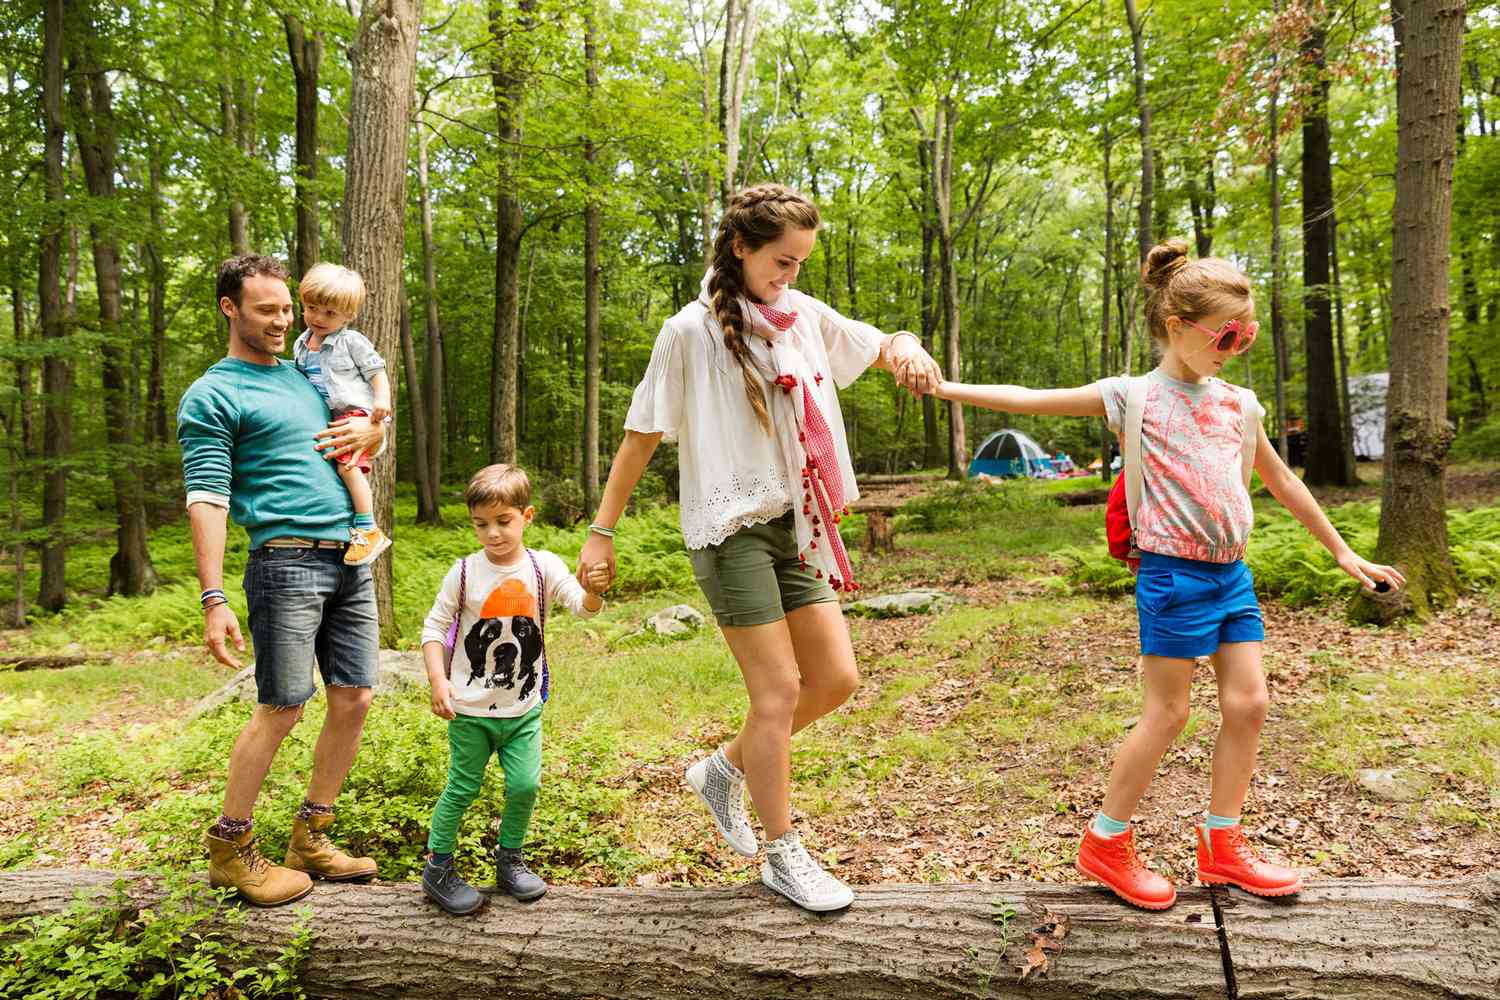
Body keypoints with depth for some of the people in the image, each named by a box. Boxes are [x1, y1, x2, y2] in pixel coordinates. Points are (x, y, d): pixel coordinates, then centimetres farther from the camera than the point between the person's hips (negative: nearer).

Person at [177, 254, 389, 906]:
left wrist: (369, 429, 6)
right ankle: (230, 847, 15)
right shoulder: (211, 397, 0)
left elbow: (374, 437, 32)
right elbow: (207, 501, -9)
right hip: (286, 561, -7)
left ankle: (310, 839, 19)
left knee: (354, 699, 5)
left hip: (351, 561, 7)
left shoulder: (305, 376, 21)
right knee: (281, 708, -4)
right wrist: (213, 600, -17)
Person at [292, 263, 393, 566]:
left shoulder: (352, 341, -4)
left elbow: (377, 372, -5)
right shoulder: (300, 346, 15)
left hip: (356, 413, -8)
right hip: (326, 421, 8)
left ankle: (369, 530, -24)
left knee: (347, 464, -26)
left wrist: (382, 400, -21)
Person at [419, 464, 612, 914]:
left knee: (525, 785, 2)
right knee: (462, 789, 5)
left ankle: (510, 860, 25)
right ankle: (438, 869, 23)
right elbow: (434, 627, -2)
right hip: (470, 710, -1)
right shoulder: (464, 572, -8)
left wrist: (593, 591, -40)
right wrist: (437, 680, -14)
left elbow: (582, 607, -16)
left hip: (524, 709, 2)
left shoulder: (544, 566, -6)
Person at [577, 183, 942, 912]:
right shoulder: (691, 331, -9)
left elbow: (883, 344, 16)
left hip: (793, 525, 7)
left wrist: (907, 352, -10)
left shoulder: (802, 315, 7)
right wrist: (602, 530, -5)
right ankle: (783, 856, 15)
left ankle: (725, 771, 28)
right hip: (730, 530, -7)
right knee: (780, 690, -4)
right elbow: (642, 434, -6)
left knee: (835, 678, 6)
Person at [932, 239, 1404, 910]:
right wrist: (946, 387, -11)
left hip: (1233, 574, 6)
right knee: (1167, 712, -1)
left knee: (1248, 703, 5)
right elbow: (1030, 399, -5)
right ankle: (1105, 843, 15)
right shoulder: (1134, 397, -4)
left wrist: (1343, 552, 25)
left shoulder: (1237, 403, 11)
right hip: (1175, 576, -6)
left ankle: (1222, 844, 21)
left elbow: (1283, 483, 21)